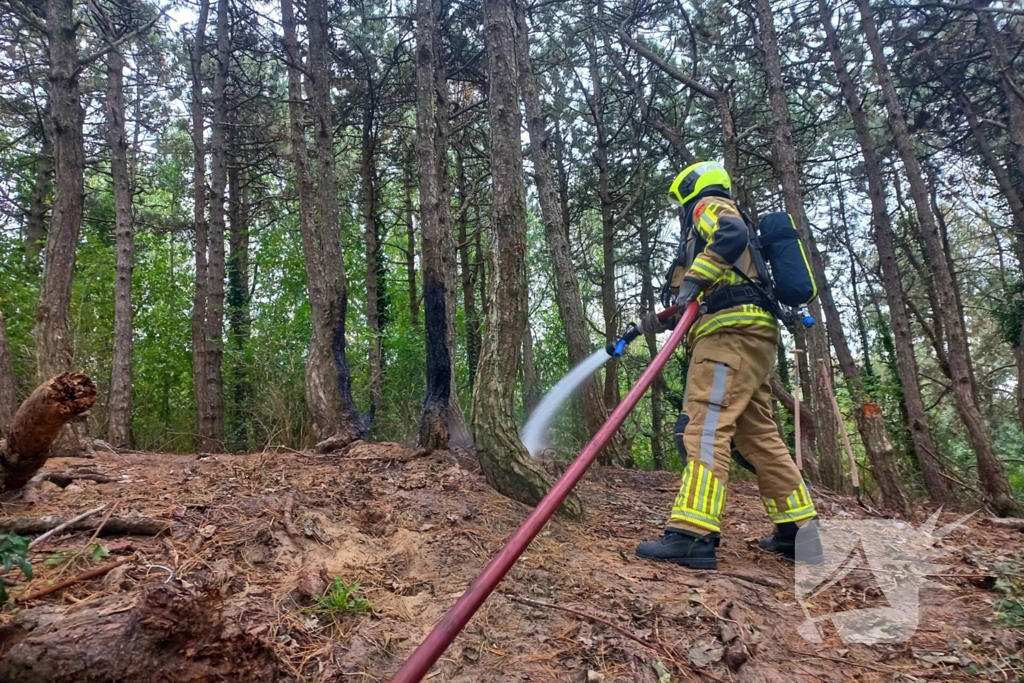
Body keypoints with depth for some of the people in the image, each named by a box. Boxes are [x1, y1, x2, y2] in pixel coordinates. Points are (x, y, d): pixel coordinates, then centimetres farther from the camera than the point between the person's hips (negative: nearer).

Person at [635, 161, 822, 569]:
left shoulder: (709, 206, 9)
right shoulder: (707, 225, 37)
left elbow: (732, 234, -17)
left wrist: (694, 278, -21)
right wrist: (664, 321, 29)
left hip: (731, 333, -10)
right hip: (748, 336, 10)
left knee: (705, 426, -19)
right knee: (758, 433, 10)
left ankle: (692, 535, -26)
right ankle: (799, 529, 14)